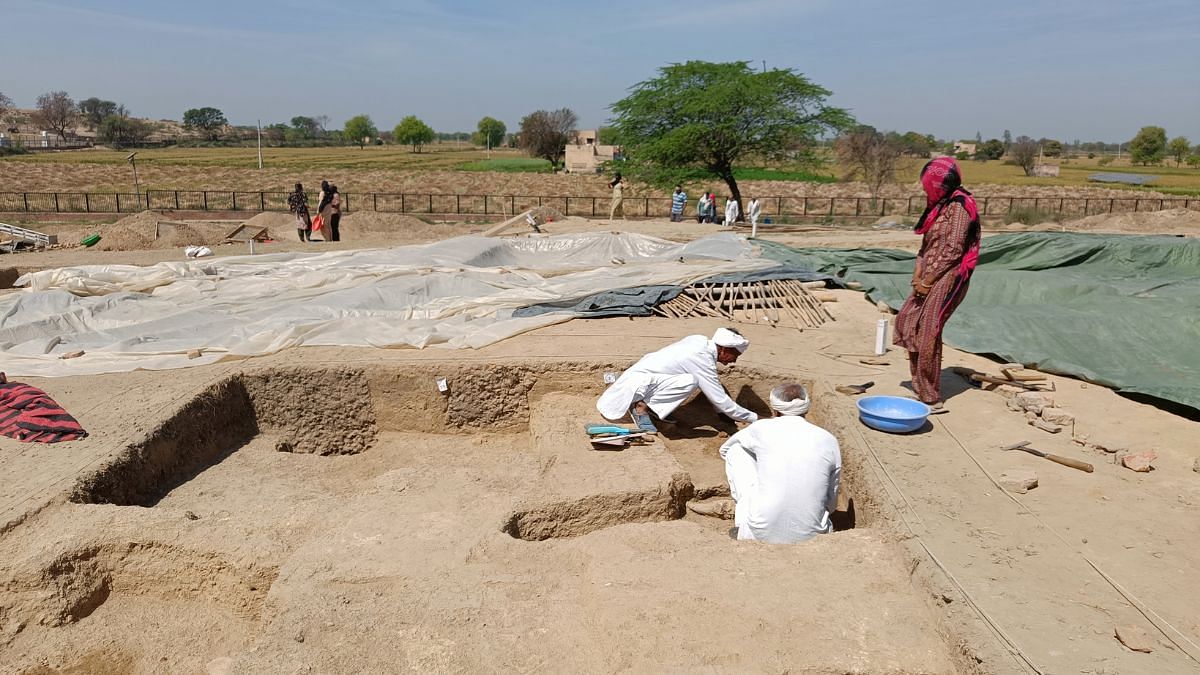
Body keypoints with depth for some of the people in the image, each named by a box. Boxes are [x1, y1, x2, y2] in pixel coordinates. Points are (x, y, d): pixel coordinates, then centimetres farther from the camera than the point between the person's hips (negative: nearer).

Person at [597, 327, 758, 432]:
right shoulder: (703, 360, -22)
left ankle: (653, 407, 12)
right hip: (640, 381, -9)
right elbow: (721, 400, -20)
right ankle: (642, 406, -14)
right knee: (690, 381, -29)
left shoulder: (700, 341, 2)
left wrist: (721, 411, 19)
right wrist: (754, 418, -10)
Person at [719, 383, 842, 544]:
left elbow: (724, 449, 23)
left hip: (761, 535, -3)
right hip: (810, 538, 3)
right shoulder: (829, 441, 2)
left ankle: (743, 526, 14)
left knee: (735, 451, 15)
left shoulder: (762, 428, 0)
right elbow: (831, 504, 11)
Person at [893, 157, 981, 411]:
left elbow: (952, 249, -18)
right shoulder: (938, 205, 15)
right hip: (931, 277, 10)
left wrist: (927, 281, -15)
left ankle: (931, 398, -3)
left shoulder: (958, 207, -13)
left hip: (948, 276, -10)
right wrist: (917, 274, 2)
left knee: (928, 334, -10)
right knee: (906, 319, 12)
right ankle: (920, 384, 21)